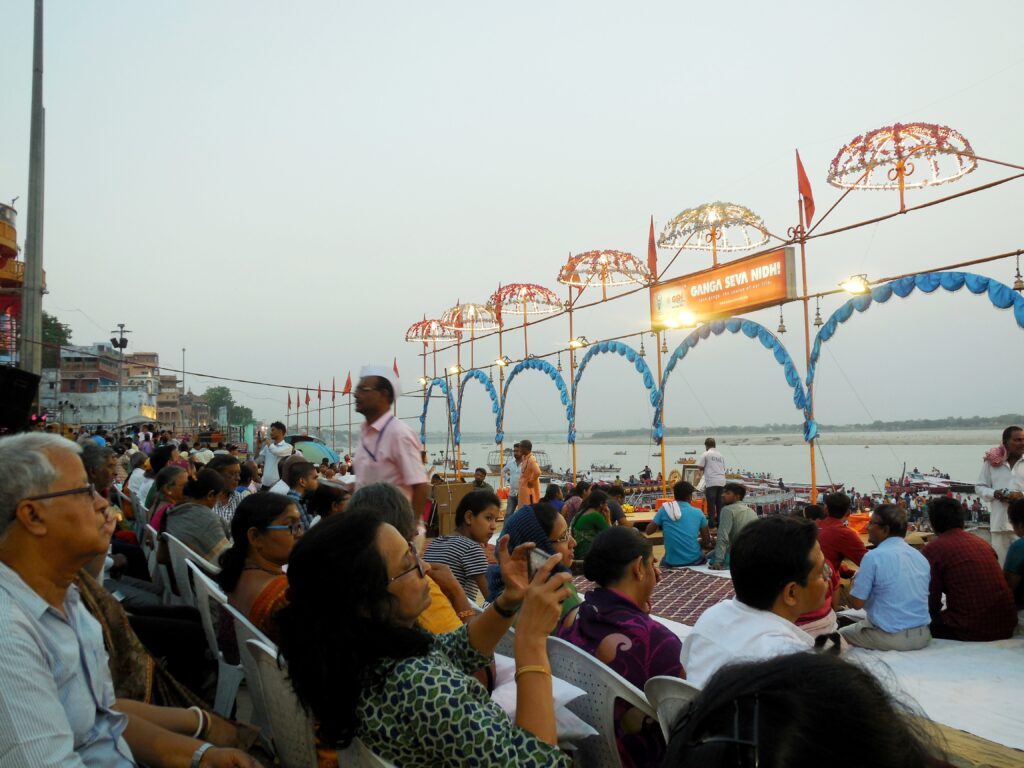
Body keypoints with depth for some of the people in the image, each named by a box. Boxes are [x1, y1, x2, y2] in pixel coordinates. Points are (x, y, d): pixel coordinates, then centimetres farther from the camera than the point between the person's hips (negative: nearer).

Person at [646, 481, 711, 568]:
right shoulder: (697, 512, 0)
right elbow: (707, 540, 7)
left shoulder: (665, 509, -2)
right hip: (694, 561, 0)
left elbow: (649, 531, 4)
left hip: (672, 563, 0)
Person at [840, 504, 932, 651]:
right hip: (922, 636, 7)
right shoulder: (921, 556, 5)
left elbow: (856, 603, -12)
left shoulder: (874, 557, -16)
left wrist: (855, 580, 7)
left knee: (841, 634, 18)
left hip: (890, 637, -7)